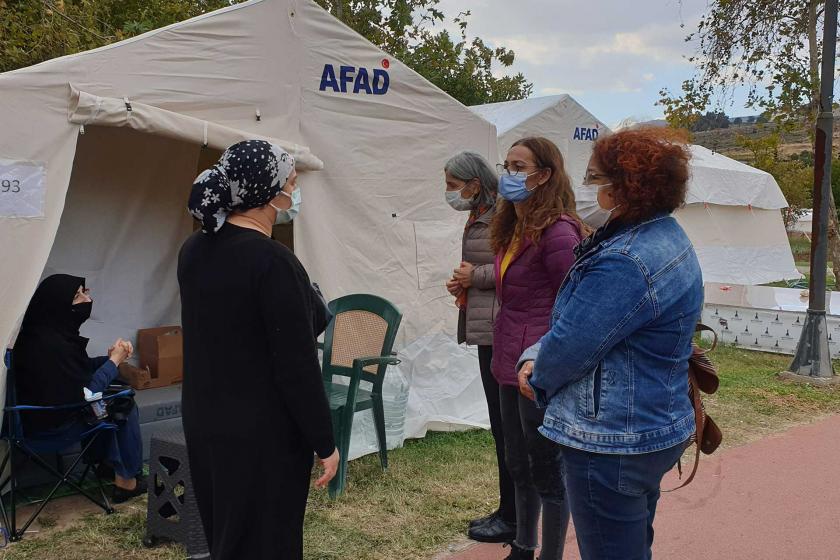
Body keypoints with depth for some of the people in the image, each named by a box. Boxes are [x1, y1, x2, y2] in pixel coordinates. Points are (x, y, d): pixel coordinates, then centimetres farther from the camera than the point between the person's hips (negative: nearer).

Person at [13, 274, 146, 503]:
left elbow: (82, 369, 13)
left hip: (52, 408, 9)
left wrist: (112, 356, -5)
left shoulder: (56, 331, 0)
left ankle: (109, 461, 22)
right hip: (49, 424, -9)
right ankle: (127, 480, 8)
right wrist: (114, 360, -15)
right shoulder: (50, 344, -29)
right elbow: (83, 394, -26)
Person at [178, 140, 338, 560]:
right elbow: (297, 367, -20)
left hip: (204, 423, 8)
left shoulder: (194, 250, 3)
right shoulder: (273, 261, -22)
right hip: (263, 434, -8)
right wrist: (325, 443, -11)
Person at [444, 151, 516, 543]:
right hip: (488, 332, 10)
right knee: (502, 424, 15)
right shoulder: (478, 216, 16)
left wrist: (476, 276, -14)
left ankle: (512, 518, 9)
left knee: (506, 424, -2)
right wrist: (463, 283, 8)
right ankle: (507, 511, 25)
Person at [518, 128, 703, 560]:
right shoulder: (667, 237, 7)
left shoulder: (627, 263, -28)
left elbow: (569, 344, -23)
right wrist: (536, 358, 1)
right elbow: (577, 316, 12)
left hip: (612, 444, -11)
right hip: (654, 431, 11)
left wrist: (539, 377, -1)